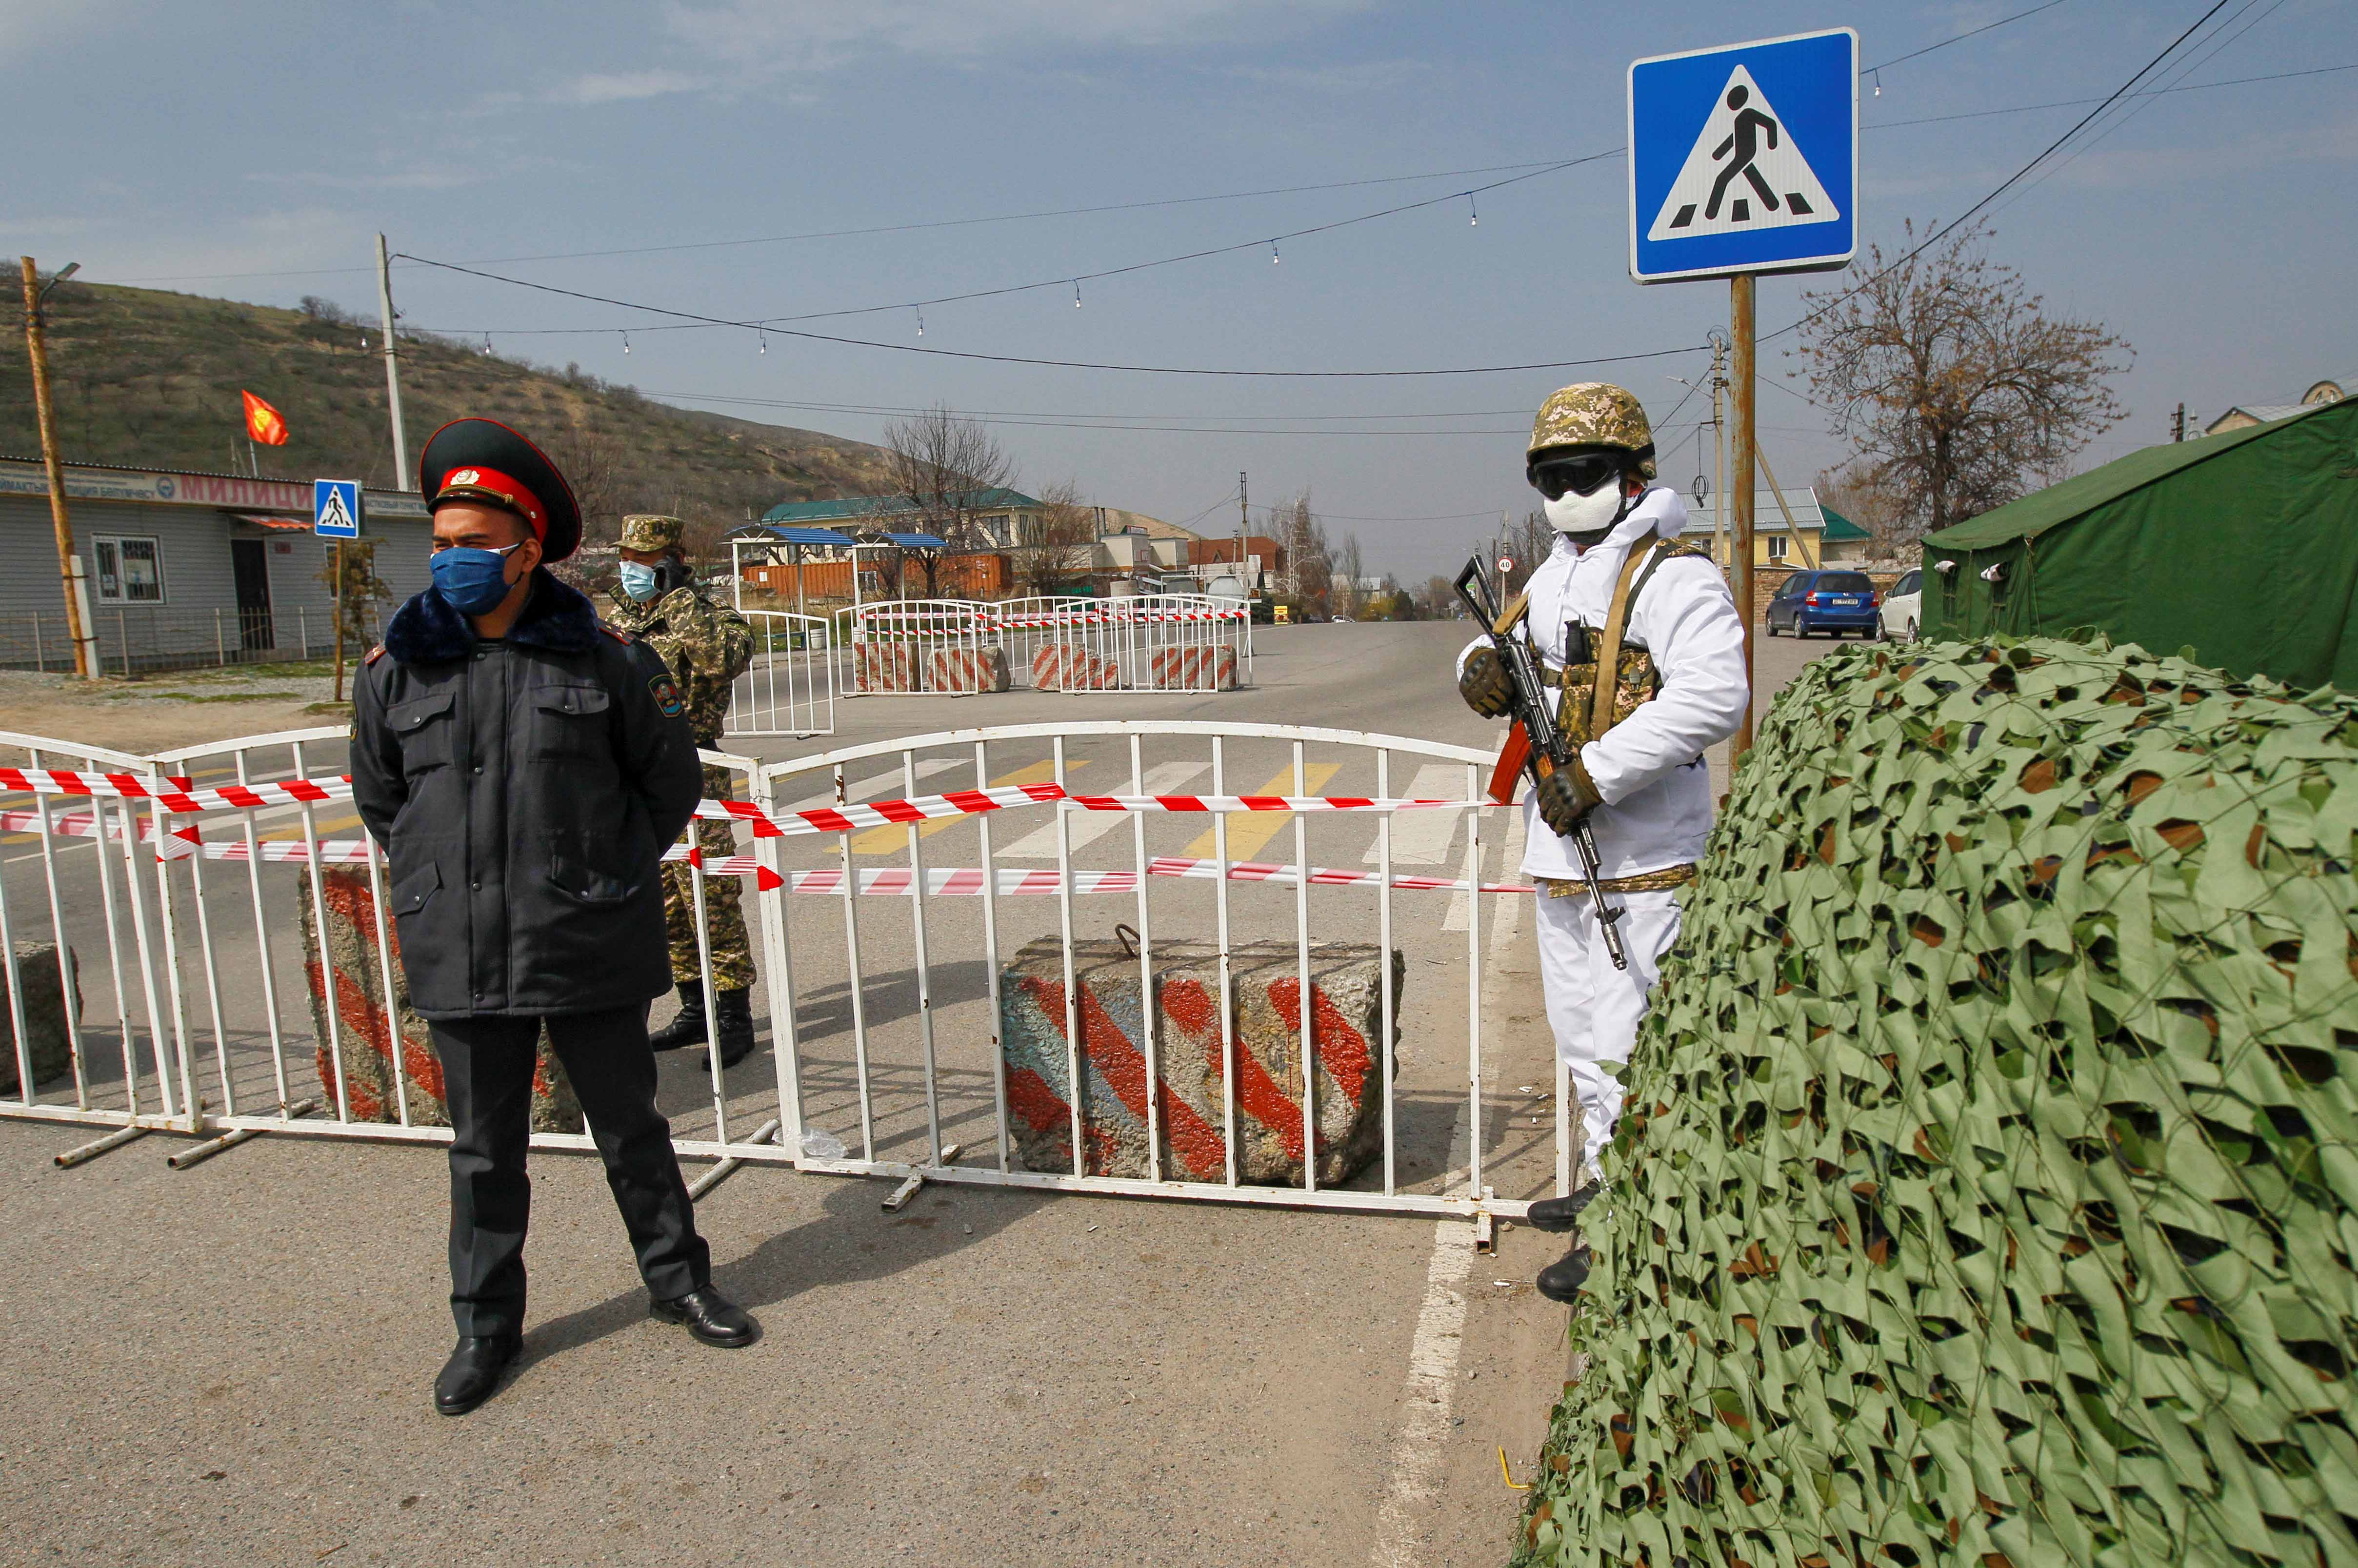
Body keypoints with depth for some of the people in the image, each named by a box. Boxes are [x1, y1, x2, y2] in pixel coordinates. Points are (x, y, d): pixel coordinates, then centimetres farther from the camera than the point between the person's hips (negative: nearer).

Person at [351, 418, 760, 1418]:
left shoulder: (604, 659, -6)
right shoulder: (398, 667, 0)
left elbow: (673, 779, 5)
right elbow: (378, 797, 15)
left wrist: (614, 871, 3)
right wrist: (438, 881, 9)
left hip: (590, 950, -1)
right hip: (462, 956, 2)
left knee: (630, 1126, 14)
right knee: (484, 1150, 15)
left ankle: (677, 1280, 34)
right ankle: (485, 1326, 33)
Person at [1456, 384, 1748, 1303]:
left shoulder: (1672, 578, -13)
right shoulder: (1552, 578, 16)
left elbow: (1713, 696, -26)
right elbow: (1510, 656, 23)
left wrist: (1595, 773, -28)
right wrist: (1482, 672, -3)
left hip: (1639, 856, -9)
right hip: (1561, 848, 9)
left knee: (1627, 1042, -4)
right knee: (1582, 1032, 21)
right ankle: (1607, 1183, 38)